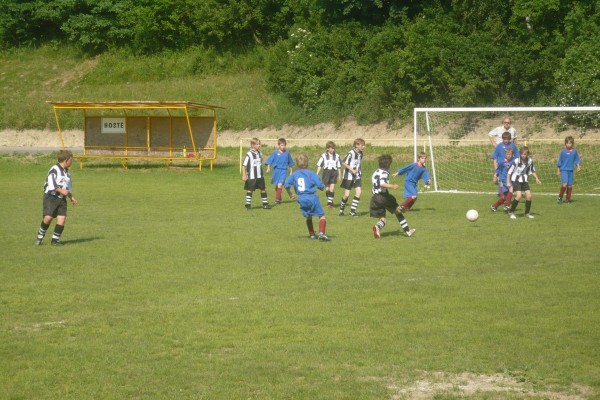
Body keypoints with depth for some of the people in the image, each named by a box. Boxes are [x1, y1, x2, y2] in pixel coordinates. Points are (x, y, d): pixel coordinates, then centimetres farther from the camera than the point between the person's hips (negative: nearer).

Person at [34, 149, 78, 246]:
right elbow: (51, 183, -18)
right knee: (48, 217, -16)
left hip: (62, 198, 7)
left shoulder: (67, 172, 17)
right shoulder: (54, 169, -9)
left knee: (62, 218, -7)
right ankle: (40, 236, 5)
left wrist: (71, 197, 18)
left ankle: (55, 240, 3)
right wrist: (61, 190, -18)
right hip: (51, 197, -7)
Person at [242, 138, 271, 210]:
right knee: (250, 190, 2)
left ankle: (265, 204, 18)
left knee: (263, 189, 9)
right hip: (251, 177, -6)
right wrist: (244, 175, -18)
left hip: (260, 176, 6)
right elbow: (244, 165, -14)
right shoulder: (249, 154, -14)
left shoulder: (259, 153, 7)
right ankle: (248, 205, 9)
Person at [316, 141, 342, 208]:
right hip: (326, 171, 0)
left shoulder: (336, 156, 5)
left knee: (332, 188, -9)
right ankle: (330, 201, 22)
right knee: (327, 188, 5)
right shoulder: (324, 156, 1)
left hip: (334, 172, 0)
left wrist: (340, 175, 14)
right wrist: (317, 174, -3)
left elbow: (339, 166, 12)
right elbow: (319, 165, 3)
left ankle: (330, 203, -6)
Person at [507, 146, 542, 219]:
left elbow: (532, 170, 11)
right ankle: (511, 212, -5)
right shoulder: (516, 161, -21)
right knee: (519, 195, -20)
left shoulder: (530, 161, -8)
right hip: (516, 180, -5)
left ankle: (527, 213, 14)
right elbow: (509, 171, -13)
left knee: (529, 195, -5)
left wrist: (536, 178, 2)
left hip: (524, 180, 5)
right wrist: (508, 182, -12)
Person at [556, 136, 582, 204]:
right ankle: (560, 197, 0)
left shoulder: (574, 151, 5)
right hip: (564, 170, -3)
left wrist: (578, 166, -3)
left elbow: (577, 160, 14)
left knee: (570, 185, 4)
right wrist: (558, 170, 4)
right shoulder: (563, 151, -2)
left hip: (571, 170, 3)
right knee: (564, 184, -18)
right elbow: (559, 161, 3)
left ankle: (568, 199, 16)